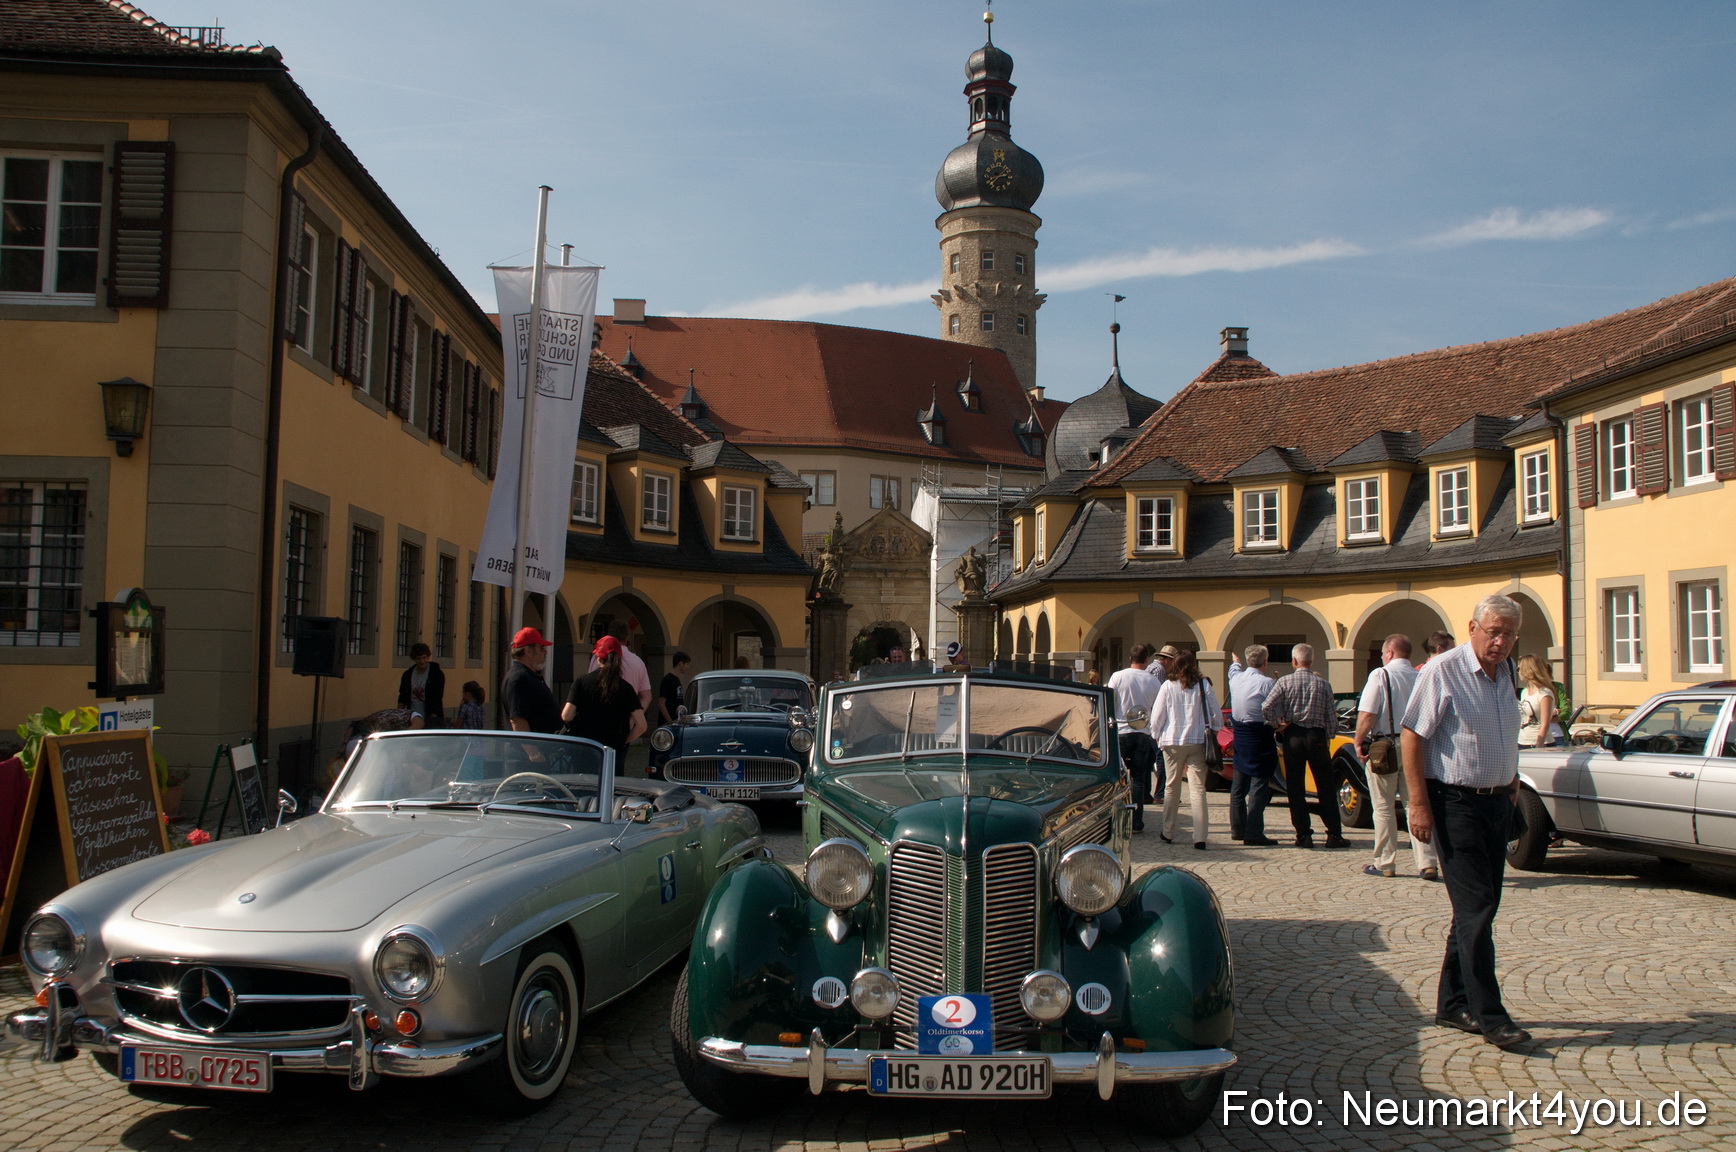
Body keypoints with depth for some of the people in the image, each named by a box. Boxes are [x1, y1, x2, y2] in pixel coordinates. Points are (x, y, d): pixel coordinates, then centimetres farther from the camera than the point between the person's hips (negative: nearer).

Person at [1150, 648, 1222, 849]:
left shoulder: (1168, 686, -5)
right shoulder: (1203, 685, -3)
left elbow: (1156, 717, -3)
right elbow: (1217, 716, 1)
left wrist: (1157, 737, 13)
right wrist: (1211, 734, 17)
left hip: (1172, 743, 0)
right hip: (1198, 742, 0)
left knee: (1172, 788, 13)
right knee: (1198, 789, -1)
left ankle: (1168, 834, 21)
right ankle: (1200, 837, -8)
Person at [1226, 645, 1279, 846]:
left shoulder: (1236, 677, 5)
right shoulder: (1266, 683, -16)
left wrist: (1236, 662, 49)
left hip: (1239, 737, 7)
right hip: (1260, 738, -7)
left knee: (1238, 785, 16)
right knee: (1259, 786, -4)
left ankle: (1237, 829, 24)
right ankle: (1254, 834, -6)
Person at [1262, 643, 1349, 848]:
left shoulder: (1285, 682, -4)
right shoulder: (1323, 684, -1)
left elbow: (1266, 708, -14)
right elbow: (1331, 716, 1)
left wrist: (1277, 724, 0)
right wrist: (1329, 737, 14)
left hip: (1292, 737, 0)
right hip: (1317, 736, 1)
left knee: (1295, 789, 6)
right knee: (1326, 789, 7)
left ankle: (1303, 835, 5)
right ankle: (1334, 835, 7)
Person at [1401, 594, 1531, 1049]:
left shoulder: (1506, 673, 11)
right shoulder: (1443, 671, -13)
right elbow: (1411, 734, -15)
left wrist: (1512, 782, 15)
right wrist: (1419, 804, -18)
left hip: (1498, 802, 8)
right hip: (1455, 802, -8)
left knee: (1480, 907, 12)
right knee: (1475, 908, -8)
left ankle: (1452, 1004, 22)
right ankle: (1489, 1014, -2)